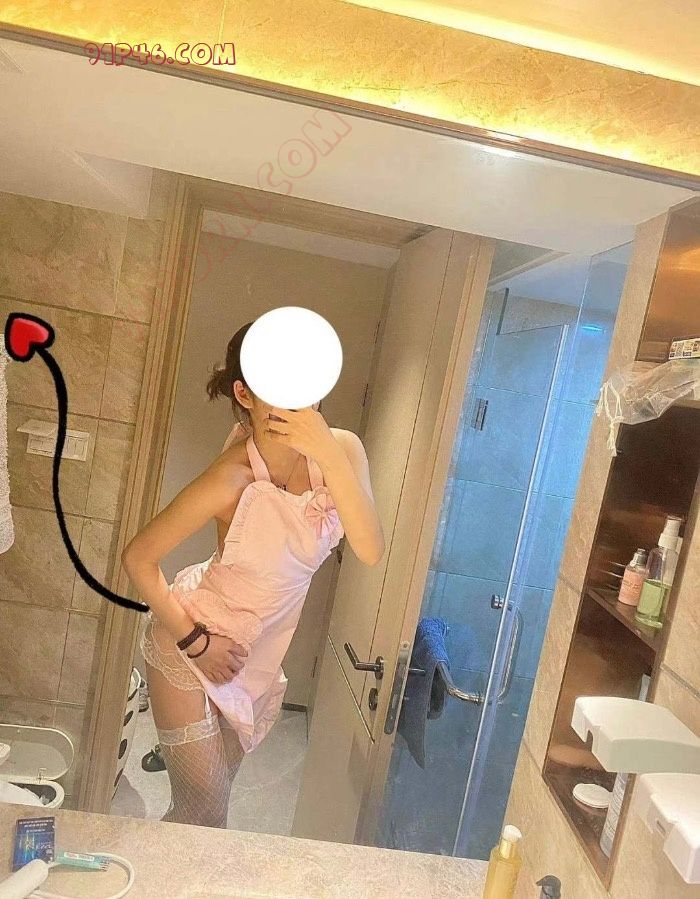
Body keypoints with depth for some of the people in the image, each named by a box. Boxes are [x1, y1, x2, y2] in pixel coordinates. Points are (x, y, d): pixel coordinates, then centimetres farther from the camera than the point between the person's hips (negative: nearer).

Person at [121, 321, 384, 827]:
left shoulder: (341, 449, -18)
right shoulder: (234, 476, -31)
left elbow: (371, 551, -29)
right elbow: (139, 558, -20)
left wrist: (329, 457, -39)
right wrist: (194, 640, -16)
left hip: (260, 653, 5)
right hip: (192, 645, -5)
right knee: (204, 812, 7)